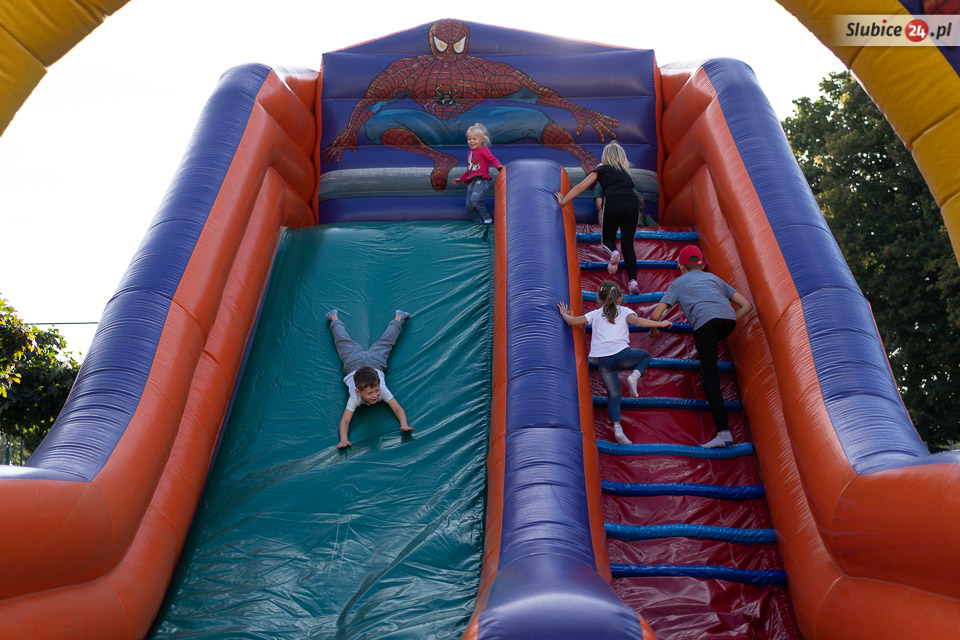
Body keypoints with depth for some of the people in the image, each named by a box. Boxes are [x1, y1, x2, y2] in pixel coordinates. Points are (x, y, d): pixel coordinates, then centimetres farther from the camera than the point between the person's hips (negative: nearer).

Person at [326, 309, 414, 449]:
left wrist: (404, 425, -65)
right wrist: (343, 440, -64)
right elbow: (345, 421, -47)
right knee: (344, 342, 26)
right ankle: (335, 318, 51)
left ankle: (398, 318, 49)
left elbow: (398, 408, -46)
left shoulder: (382, 391, -41)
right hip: (353, 364, 0)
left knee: (385, 342, 25)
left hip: (375, 362, 0)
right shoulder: (355, 397, -42)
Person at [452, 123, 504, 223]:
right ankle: (480, 222, 7)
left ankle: (487, 218, -14)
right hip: (471, 182, 8)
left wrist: (499, 166, -33)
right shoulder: (469, 153, 26)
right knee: (469, 206, -2)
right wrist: (461, 179, 42)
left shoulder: (484, 149, 2)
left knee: (475, 199, -28)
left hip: (481, 180, -8)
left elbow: (493, 159, -12)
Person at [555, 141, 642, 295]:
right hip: (632, 203, 3)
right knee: (628, 246, 10)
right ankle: (633, 281, -8)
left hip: (613, 201, -3)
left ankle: (613, 252, -16)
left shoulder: (602, 169, 23)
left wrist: (563, 202, 26)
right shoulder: (625, 173, 34)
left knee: (607, 239, 19)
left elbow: (581, 187, 19)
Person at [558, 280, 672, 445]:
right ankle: (635, 376, -1)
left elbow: (572, 321, 15)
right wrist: (660, 323, -2)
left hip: (602, 360, 2)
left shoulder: (595, 314, 19)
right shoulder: (624, 311, 14)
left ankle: (617, 428, -13)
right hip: (621, 354, -2)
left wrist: (564, 313, 36)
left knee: (613, 396, 9)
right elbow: (636, 321, -6)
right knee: (645, 356, 30)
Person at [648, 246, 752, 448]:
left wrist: (653, 330, 39)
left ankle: (723, 432, -11)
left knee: (710, 379, -4)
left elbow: (655, 315, 19)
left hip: (706, 321, -4)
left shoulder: (677, 283, 27)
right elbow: (747, 306, 27)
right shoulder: (714, 278, 36)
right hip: (729, 319, 4)